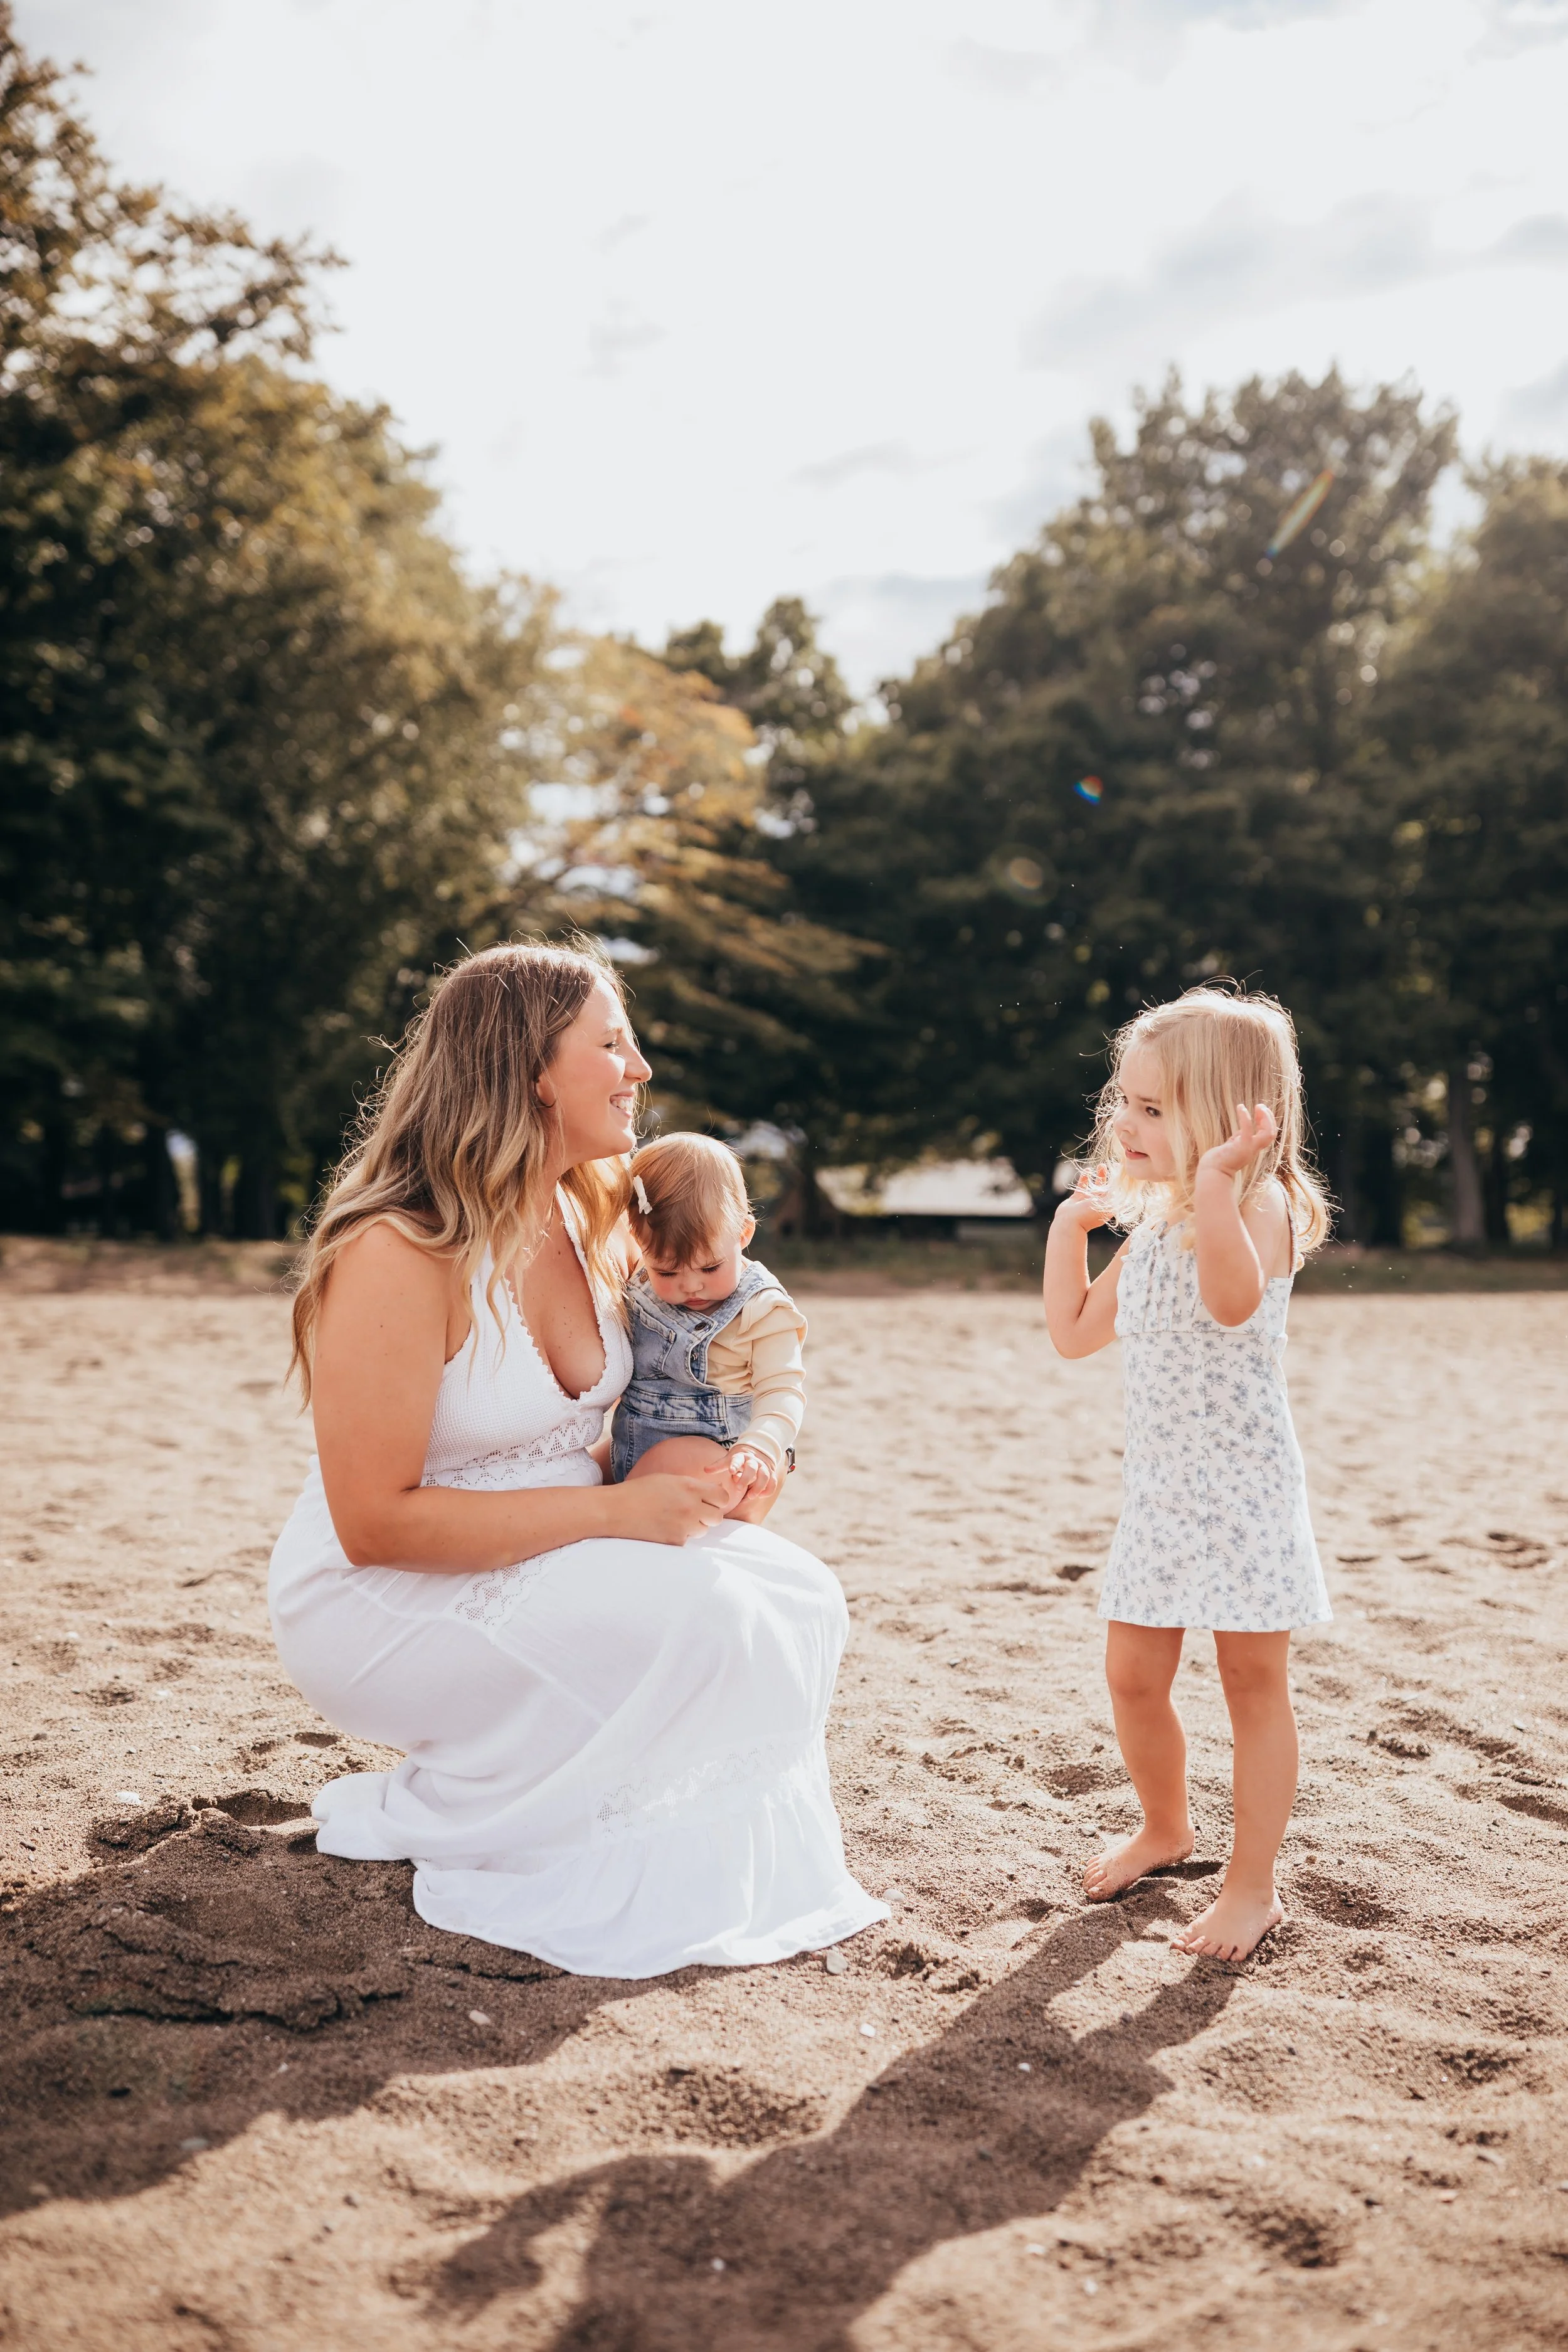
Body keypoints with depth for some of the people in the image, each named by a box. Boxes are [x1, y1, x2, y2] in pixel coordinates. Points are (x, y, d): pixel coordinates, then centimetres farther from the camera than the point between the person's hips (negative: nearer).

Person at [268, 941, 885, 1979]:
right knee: (694, 1618, -27)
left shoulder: (592, 1220, 3)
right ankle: (428, 1821, -6)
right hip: (383, 1602, -8)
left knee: (796, 1594, -11)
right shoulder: (401, 1251, -23)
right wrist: (613, 1510, -27)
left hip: (550, 1563, 8)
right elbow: (375, 1521, -25)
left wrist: (689, 1478, -3)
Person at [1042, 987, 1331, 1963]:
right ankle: (1165, 1828, 38)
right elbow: (1076, 1332, 17)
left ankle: (1253, 1884, 16)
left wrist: (1216, 1182, -48)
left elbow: (1232, 1300, -38)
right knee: (1133, 1673, 13)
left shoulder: (1261, 1205, -15)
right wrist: (1070, 1227, 11)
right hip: (1160, 1486, 8)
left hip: (1245, 1485, -7)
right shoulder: (1150, 1226, 10)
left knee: (1254, 1678, 3)